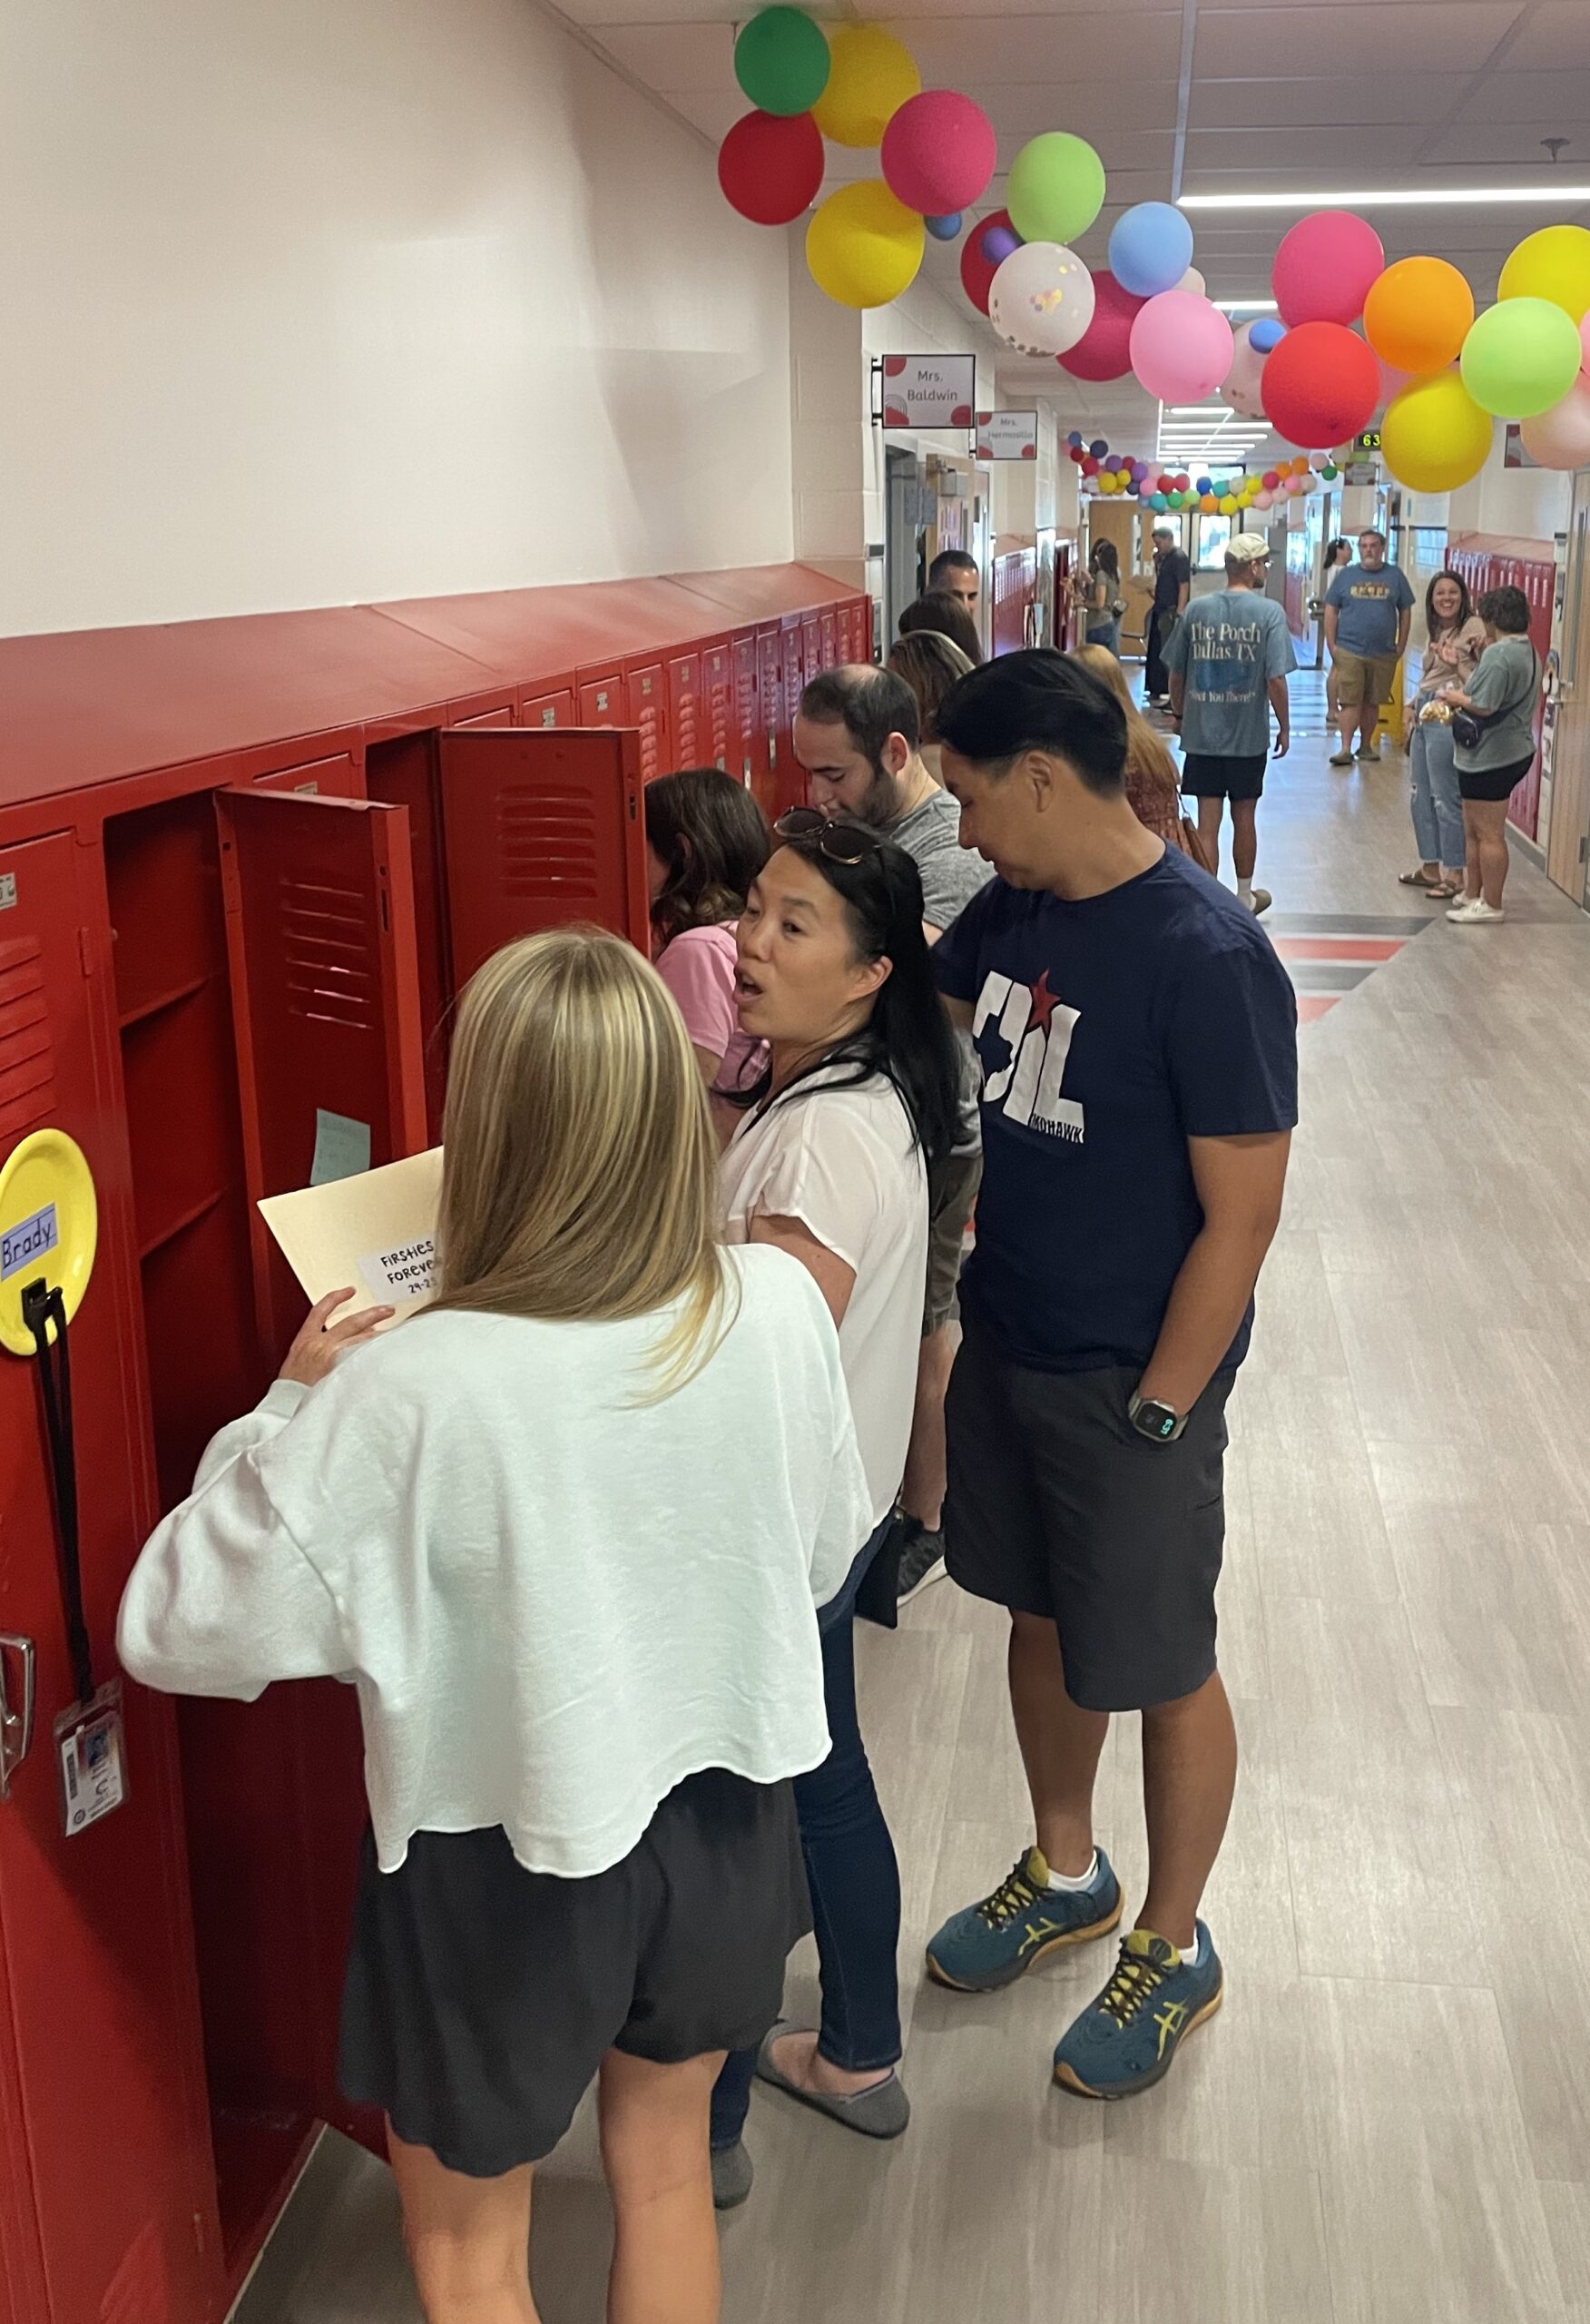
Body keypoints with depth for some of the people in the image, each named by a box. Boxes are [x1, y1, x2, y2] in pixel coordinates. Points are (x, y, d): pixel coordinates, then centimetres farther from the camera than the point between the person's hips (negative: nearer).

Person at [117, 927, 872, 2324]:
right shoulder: (779, 1306, -18)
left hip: (502, 1867, -4)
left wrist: (294, 1405, -8)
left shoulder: (407, 1393, -31)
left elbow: (178, 1628, -19)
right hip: (720, 1817, 4)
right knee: (666, 2174, 30)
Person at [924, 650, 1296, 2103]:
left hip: (1133, 1386, -7)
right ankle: (1067, 1874, 45)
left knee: (1161, 1670, 11)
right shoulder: (1014, 910, -1)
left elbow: (1242, 1218, -21)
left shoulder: (1207, 959, -23)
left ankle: (1173, 1952, 33)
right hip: (1004, 1343, 7)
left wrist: (1154, 1415, -17)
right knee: (1042, 1618, 22)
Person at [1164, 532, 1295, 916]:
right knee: (1244, 817, 15)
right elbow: (1276, 680, -13)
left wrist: (1179, 714, 23)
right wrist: (1285, 727, -1)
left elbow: (1176, 675, 6)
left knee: (1208, 822, 4)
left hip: (1201, 735, 1)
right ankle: (1245, 895, 31)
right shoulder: (1269, 612, -9)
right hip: (1248, 737, -1)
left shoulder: (1197, 610, 0)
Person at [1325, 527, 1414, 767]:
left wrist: (1400, 646, 3)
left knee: (1372, 703, 9)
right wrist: (1332, 646, -3)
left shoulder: (1395, 576, 6)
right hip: (1349, 651, -1)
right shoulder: (1346, 575, 5)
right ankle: (1345, 749, -5)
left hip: (1384, 654, 1)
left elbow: (1405, 612, 9)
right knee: (1349, 702, -6)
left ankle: (1366, 746, 20)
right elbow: (1331, 611, 5)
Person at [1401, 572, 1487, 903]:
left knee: (1445, 798, -7)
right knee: (1421, 795, 14)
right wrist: (1413, 706, 13)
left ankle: (1454, 874, 1)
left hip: (1447, 718, -9)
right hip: (1425, 715, 9)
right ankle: (1430, 867, 26)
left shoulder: (1474, 628, -9)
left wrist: (1457, 663, -26)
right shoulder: (1434, 631, 17)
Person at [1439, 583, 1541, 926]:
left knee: (1488, 834, -2)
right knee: (1475, 831, 19)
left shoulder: (1498, 654, -20)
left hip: (1491, 757, -10)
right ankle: (1472, 895, 28)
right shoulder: (1530, 653, 12)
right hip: (1514, 752, 10)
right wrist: (1465, 694, 10)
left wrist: (1457, 698, -6)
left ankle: (1491, 905, 5)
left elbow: (1484, 706, -25)